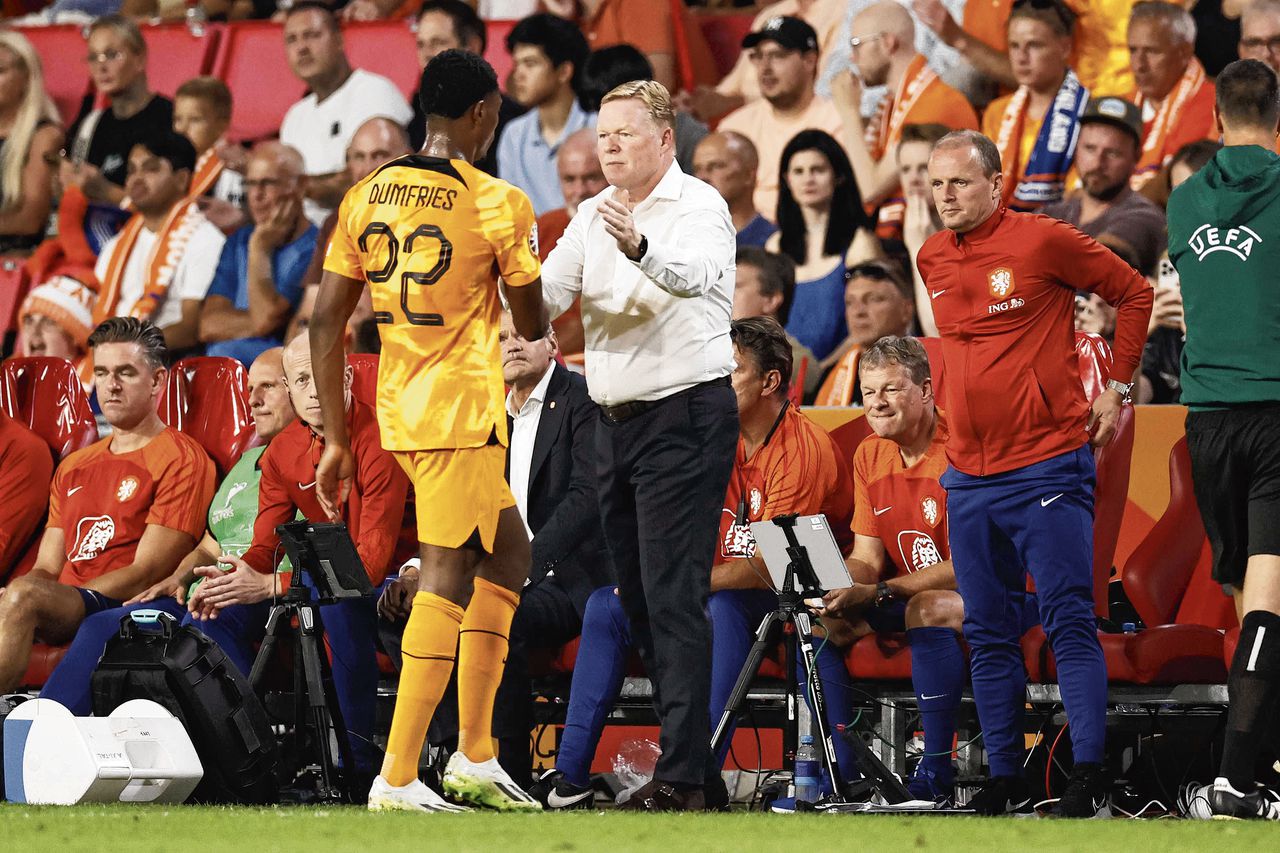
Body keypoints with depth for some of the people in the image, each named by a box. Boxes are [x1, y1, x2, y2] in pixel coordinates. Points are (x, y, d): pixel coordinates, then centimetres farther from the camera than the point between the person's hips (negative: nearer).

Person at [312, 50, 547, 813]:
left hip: (398, 410, 7)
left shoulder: (366, 198, 6)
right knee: (447, 582, -3)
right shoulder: (498, 204, -10)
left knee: (508, 557, 20)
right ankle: (397, 780, -6)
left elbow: (326, 323, 5)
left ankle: (475, 757, 20)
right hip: (465, 414, -7)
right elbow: (533, 327, 0)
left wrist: (335, 440, 10)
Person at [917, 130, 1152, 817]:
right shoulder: (932, 260, 10)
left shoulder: (1042, 241, -8)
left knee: (1069, 623, -9)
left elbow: (1134, 293, 2)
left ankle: (1089, 777, -10)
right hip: (968, 475, 6)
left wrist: (1117, 387, 1)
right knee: (987, 634, 8)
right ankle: (1005, 779, 13)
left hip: (1046, 466, -6)